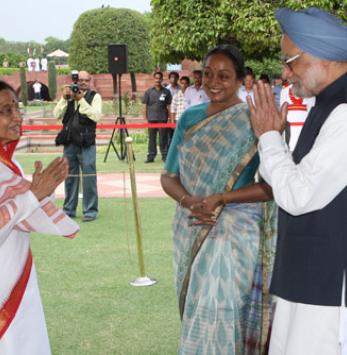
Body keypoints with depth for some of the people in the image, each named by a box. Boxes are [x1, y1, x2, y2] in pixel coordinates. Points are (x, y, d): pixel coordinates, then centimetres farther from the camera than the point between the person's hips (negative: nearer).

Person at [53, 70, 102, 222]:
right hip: (69, 142, 4)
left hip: (87, 143, -4)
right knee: (70, 176, 11)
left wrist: (81, 100, -17)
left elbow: (96, 116, -14)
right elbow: (57, 115, 1)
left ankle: (90, 210, 4)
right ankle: (69, 209, 21)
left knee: (89, 176, -4)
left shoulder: (94, 96, 1)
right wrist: (64, 98, -11)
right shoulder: (68, 95, 10)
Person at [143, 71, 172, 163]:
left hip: (163, 118, -1)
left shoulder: (166, 92, 6)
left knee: (163, 138, 2)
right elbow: (145, 105, 8)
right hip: (152, 118, 1)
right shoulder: (149, 92, 7)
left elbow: (168, 105, 8)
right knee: (151, 138, 4)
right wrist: (145, 117, 2)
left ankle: (164, 155, 9)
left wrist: (170, 117, 2)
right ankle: (151, 156, 10)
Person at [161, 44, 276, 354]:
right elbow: (168, 176, 7)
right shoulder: (190, 118, 6)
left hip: (232, 228, -5)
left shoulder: (253, 122, -10)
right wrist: (188, 201, -14)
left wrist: (219, 199, -20)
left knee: (216, 314, -5)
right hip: (189, 229, 5)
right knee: (197, 311, 14)